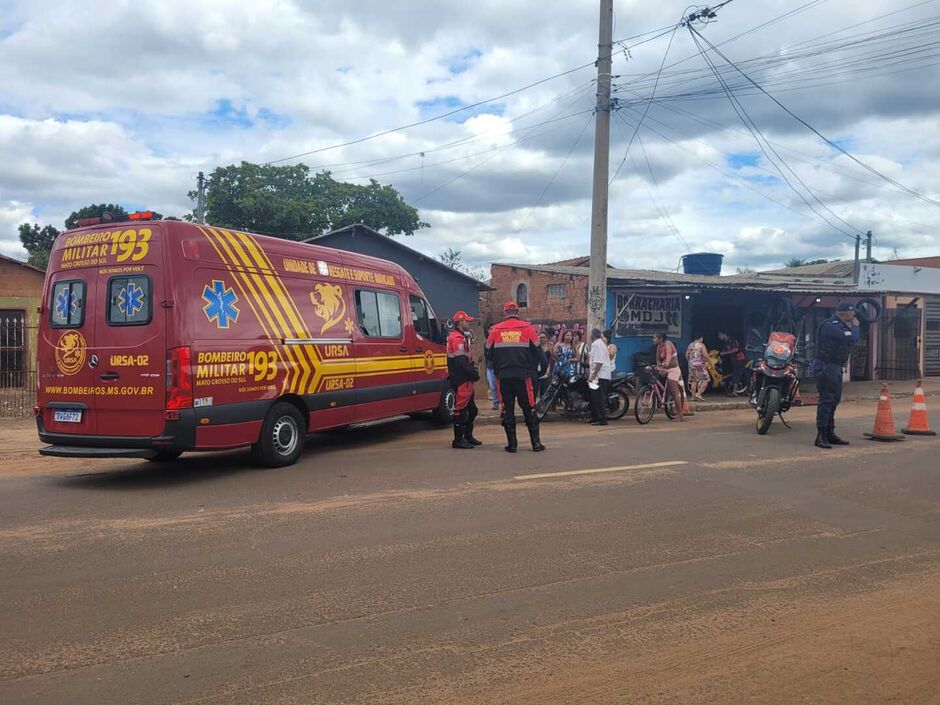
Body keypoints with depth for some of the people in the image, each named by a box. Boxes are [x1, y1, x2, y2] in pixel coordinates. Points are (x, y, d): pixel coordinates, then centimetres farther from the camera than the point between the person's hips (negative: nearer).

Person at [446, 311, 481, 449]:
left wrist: (473, 370, 10)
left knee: (471, 409, 17)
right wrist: (474, 374, -17)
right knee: (461, 409, -7)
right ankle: (458, 440, -2)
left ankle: (468, 436, 27)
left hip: (465, 380, 11)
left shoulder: (461, 337, 20)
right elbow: (461, 361, -22)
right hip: (461, 380, -11)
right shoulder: (457, 339, -15)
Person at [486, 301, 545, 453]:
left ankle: (512, 444, 6)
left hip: (504, 376, 1)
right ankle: (536, 442, 6)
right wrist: (531, 367, 19)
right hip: (523, 375, -1)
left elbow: (489, 353, 6)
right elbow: (537, 353, 3)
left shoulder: (495, 330, 1)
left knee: (507, 409, 7)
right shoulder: (527, 328, -1)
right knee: (528, 409, 7)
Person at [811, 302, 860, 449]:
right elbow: (851, 338, -25)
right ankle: (821, 436, -11)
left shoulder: (840, 325, 15)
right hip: (826, 366, -11)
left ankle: (830, 434, 22)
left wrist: (853, 327, 3)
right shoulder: (830, 326, -18)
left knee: (834, 400, 14)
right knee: (826, 400, -11)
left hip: (836, 367, 11)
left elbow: (854, 340, 16)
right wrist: (855, 326, -6)